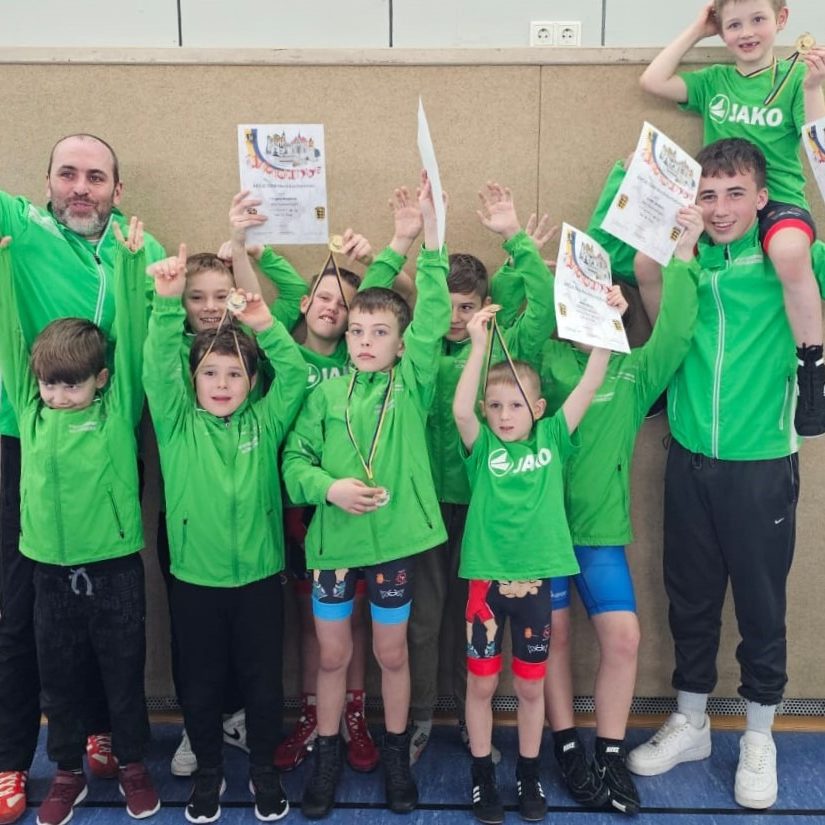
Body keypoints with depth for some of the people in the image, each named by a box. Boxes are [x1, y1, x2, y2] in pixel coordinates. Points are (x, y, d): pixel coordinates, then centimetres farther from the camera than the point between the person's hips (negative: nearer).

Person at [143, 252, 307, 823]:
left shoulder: (264, 423, 1)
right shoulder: (178, 424, -1)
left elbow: (296, 375, -9)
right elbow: (158, 370, -13)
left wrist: (267, 326, -20)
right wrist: (167, 305, -24)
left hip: (259, 576, 0)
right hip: (195, 578, 0)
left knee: (263, 681, 13)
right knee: (201, 684, 14)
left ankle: (265, 769, 34)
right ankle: (209, 771, 36)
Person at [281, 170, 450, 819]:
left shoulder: (412, 385, -4)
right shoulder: (326, 395, 0)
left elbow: (434, 315, -14)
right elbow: (295, 460, 2)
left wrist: (431, 229, -21)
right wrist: (329, 486, -19)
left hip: (394, 537, -1)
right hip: (332, 540, 1)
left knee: (392, 653, 15)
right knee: (333, 655, 15)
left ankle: (396, 753, 36)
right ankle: (328, 755, 35)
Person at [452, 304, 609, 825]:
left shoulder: (551, 440, 1)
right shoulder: (483, 448, -3)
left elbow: (587, 390, -9)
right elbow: (460, 410, -22)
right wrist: (480, 345, -28)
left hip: (535, 580, 1)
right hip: (487, 580, -1)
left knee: (531, 686, 14)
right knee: (482, 683, 11)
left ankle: (529, 776, 33)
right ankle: (483, 775, 30)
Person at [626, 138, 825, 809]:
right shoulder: (683, 261, 3)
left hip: (763, 464, -3)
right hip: (690, 459, 3)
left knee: (761, 604, 11)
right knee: (690, 597, 16)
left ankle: (759, 736, 34)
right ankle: (690, 723, 36)